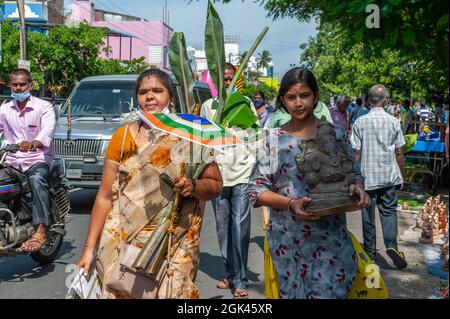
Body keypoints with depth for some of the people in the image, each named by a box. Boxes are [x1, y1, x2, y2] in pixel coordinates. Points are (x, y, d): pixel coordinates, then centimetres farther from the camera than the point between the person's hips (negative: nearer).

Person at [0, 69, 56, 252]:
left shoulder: (44, 107, -2)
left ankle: (40, 231, -42)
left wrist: (33, 143, -41)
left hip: (38, 159, -5)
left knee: (37, 179, -36)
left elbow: (48, 129, -19)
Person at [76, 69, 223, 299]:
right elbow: (105, 196, 2)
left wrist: (193, 186, -18)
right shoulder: (123, 135, 3)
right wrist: (89, 249, -1)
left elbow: (215, 185, 4)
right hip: (124, 243, 1)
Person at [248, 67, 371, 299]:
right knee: (293, 292, 12)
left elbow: (353, 175, 8)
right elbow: (257, 188, -3)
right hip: (288, 238, 0)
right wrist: (290, 204, -19)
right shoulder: (274, 140, -1)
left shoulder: (335, 135, 1)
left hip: (331, 237, 0)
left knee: (329, 292, 1)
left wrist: (357, 188, -16)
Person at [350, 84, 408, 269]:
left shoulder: (360, 122, -6)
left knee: (368, 216, 9)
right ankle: (391, 244, -8)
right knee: (389, 211, 11)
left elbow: (357, 154, -5)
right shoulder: (393, 122, -3)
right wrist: (401, 175, 12)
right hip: (389, 176, 1)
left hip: (367, 177, 0)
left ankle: (370, 253, 19)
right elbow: (399, 153, 0)